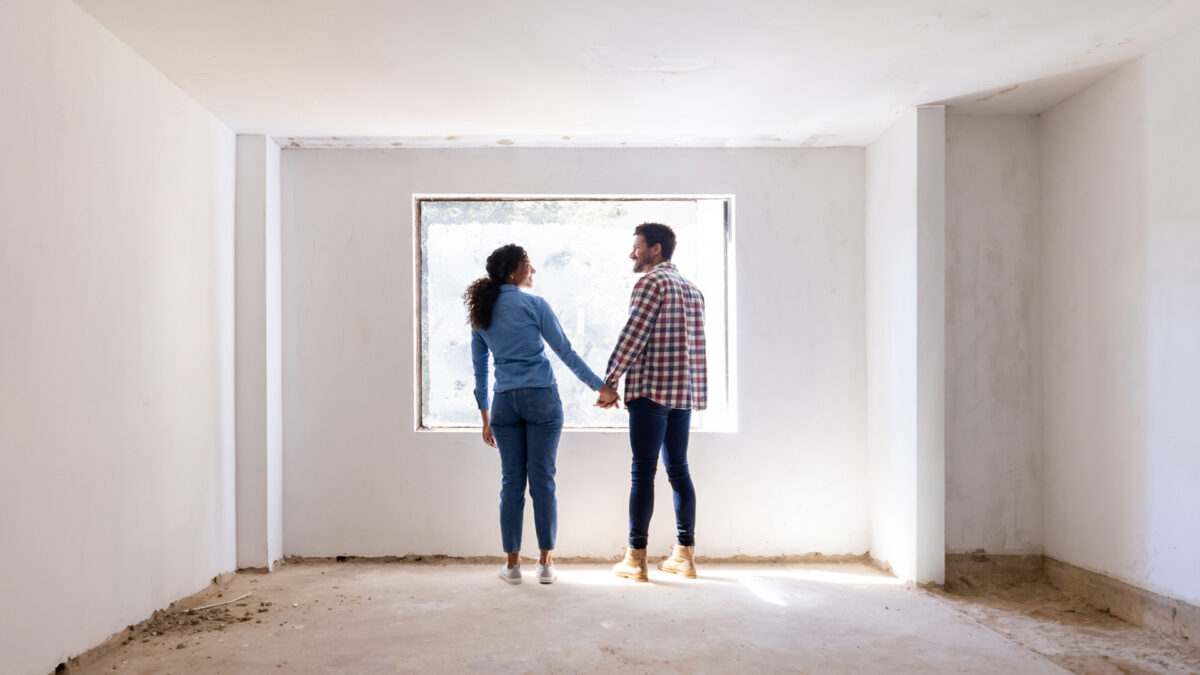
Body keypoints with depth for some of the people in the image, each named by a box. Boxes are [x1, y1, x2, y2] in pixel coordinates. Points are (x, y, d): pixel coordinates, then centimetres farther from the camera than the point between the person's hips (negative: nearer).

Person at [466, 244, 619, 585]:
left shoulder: (481, 313, 9)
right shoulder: (533, 305, -4)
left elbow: (480, 368, 12)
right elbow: (565, 351, -4)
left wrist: (485, 416, 19)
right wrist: (601, 386, 3)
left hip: (504, 402, 4)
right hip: (541, 397, -3)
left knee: (512, 482, 8)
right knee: (542, 480, 2)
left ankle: (513, 563, 12)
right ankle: (545, 563, 8)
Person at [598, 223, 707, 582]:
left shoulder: (651, 282, -6)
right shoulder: (692, 289, 19)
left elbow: (633, 336, -12)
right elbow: (694, 343, 17)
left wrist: (610, 381, -6)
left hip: (651, 389, -8)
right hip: (686, 390, 8)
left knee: (643, 471, -4)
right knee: (678, 469, 11)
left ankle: (636, 558, 0)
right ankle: (685, 554, 14)